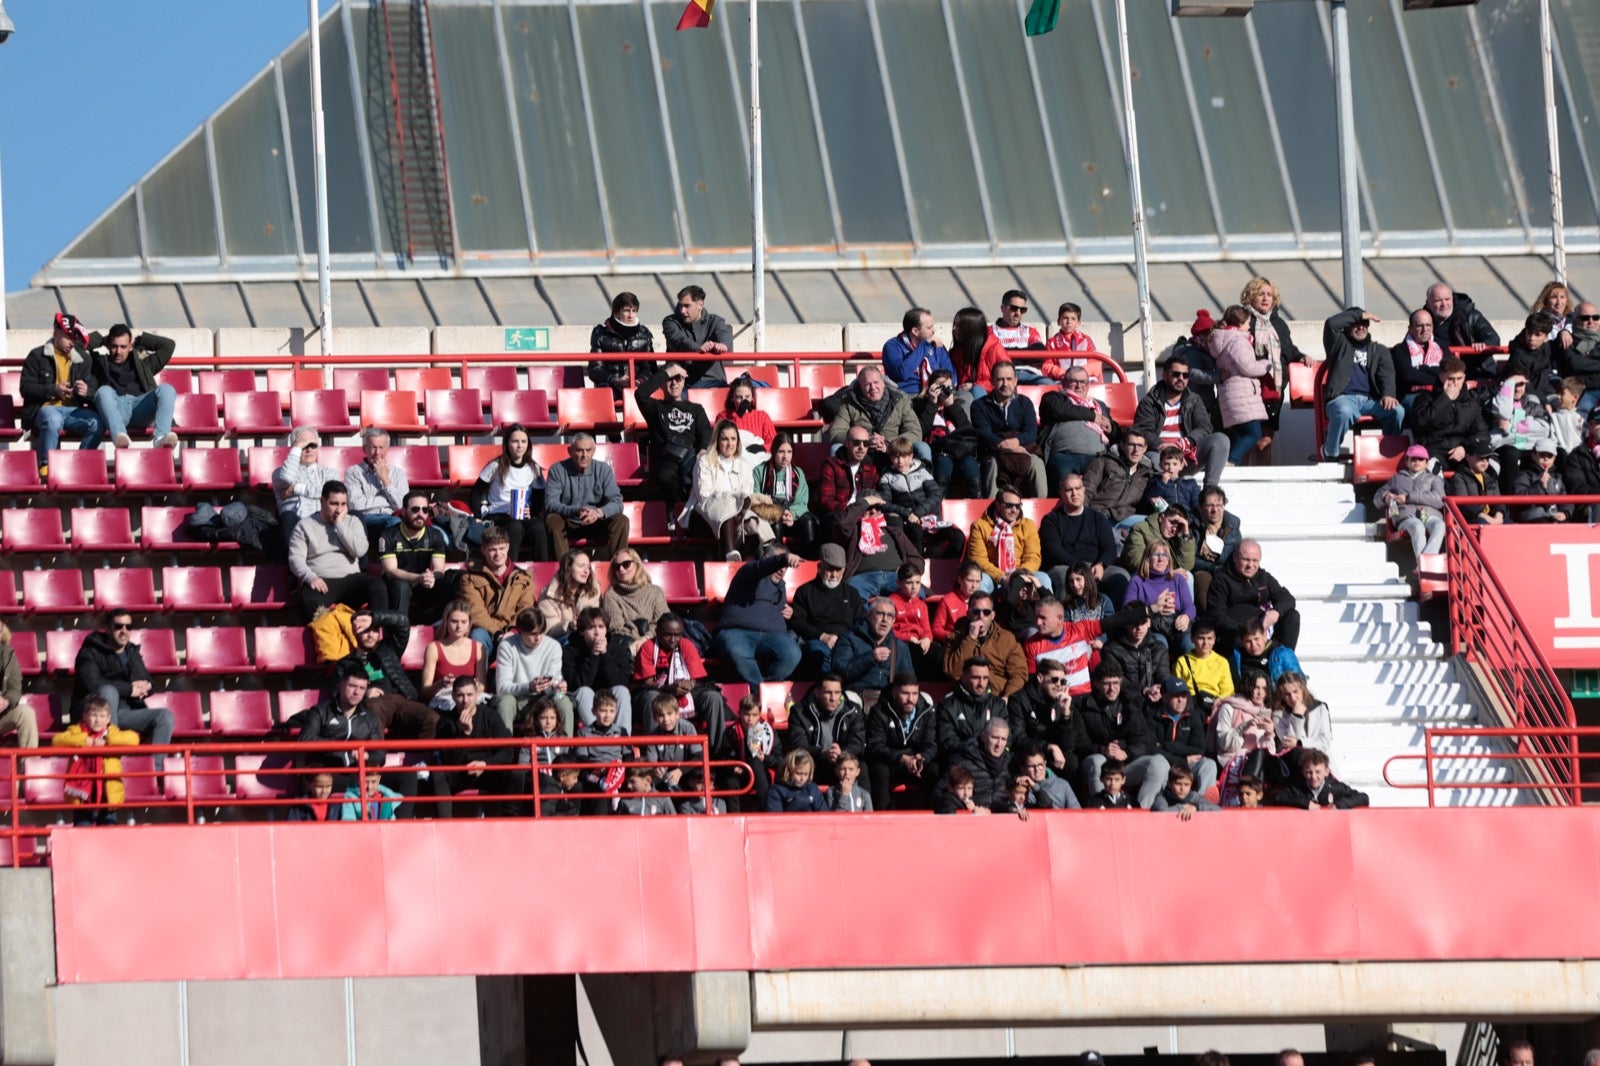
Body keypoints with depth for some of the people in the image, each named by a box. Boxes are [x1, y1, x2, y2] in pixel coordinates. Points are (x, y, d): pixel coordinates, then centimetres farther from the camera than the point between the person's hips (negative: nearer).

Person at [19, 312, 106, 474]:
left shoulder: (83, 359, 17)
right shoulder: (37, 356, 5)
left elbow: (93, 392, 18)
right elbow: (25, 388, -1)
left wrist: (86, 392, -8)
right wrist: (53, 390, -15)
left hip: (73, 410, 4)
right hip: (45, 407, -4)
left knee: (98, 422, -28)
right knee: (53, 420, -41)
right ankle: (46, 466, -28)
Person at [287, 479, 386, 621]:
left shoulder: (352, 522, 18)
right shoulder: (304, 527, 11)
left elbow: (360, 551, 1)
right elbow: (296, 559, 0)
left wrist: (340, 524, 0)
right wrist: (311, 577, -20)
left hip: (351, 579, 3)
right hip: (321, 583, -3)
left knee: (377, 585, -29)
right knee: (311, 602, -38)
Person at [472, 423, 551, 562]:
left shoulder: (533, 470, 10)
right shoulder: (496, 467, 3)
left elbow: (539, 501, 13)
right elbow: (476, 493, 7)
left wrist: (532, 513, -9)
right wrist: (479, 516, -7)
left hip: (524, 518, 2)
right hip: (496, 517, -2)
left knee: (538, 527, -33)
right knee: (515, 527, -38)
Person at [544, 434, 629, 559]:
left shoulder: (604, 470, -3)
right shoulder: (558, 470, -7)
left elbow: (616, 502, -11)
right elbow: (550, 504, -17)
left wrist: (599, 512, -34)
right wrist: (575, 511, -36)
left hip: (597, 524, 1)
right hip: (569, 524, -1)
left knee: (621, 521, -25)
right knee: (552, 520, -32)